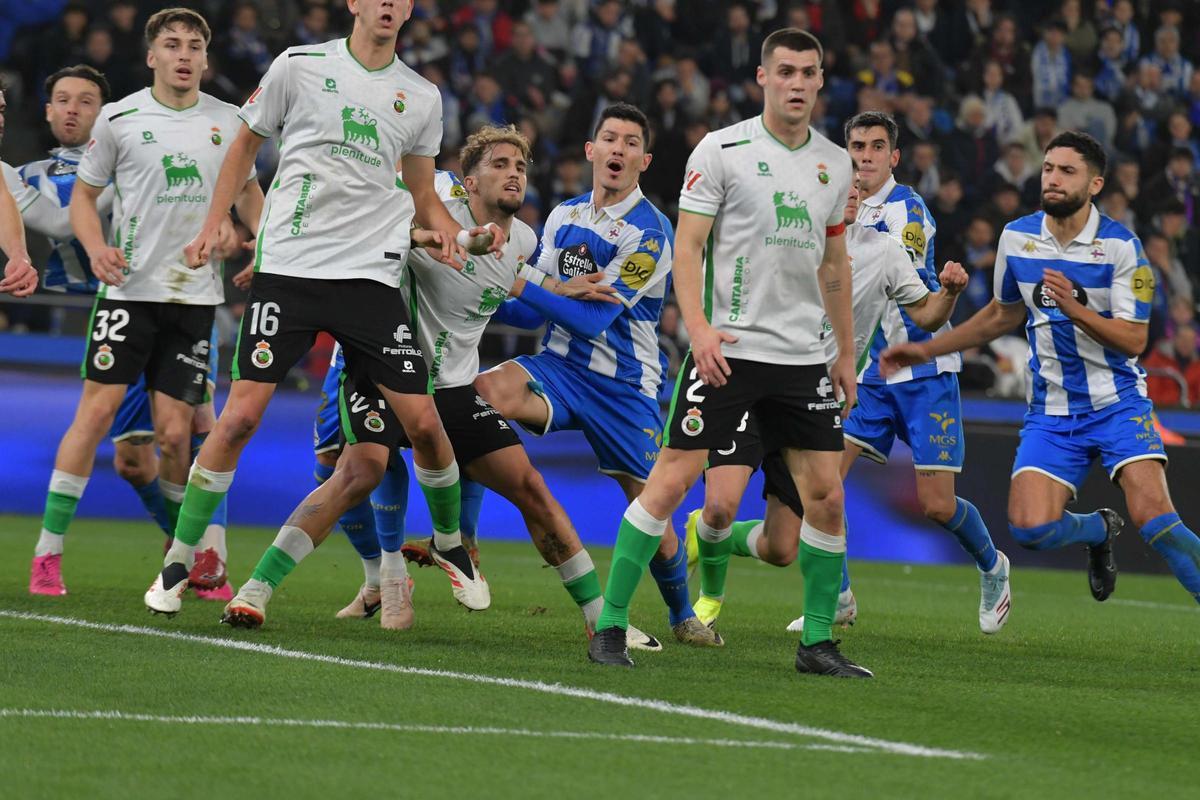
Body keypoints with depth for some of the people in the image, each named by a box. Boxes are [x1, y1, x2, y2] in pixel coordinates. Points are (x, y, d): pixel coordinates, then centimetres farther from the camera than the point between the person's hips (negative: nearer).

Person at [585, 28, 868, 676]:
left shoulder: (834, 163, 12)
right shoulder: (721, 150, -4)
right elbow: (687, 245, -5)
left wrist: (846, 353, 18)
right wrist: (698, 326, -19)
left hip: (803, 356, 5)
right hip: (727, 349, -4)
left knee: (826, 495, -1)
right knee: (672, 478, -9)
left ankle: (818, 642, 10)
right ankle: (609, 626, 0)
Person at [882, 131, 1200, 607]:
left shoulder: (1120, 245, -8)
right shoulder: (1017, 238, 4)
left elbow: (1133, 339, -12)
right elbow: (1004, 315, 21)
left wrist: (1075, 310, -28)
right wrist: (926, 350, 22)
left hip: (1116, 402, -3)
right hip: (1052, 412, 3)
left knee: (1152, 513, -24)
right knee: (1030, 527, -15)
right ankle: (1099, 530, 19)